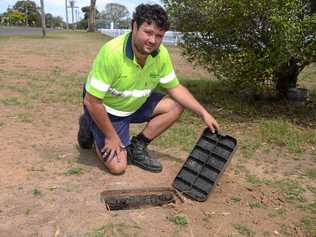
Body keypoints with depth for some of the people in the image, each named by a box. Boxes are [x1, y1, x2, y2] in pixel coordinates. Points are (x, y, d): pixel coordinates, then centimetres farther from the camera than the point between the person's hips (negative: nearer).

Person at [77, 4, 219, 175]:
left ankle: (137, 147, 3)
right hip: (106, 110, -6)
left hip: (136, 105, 6)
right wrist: (111, 137, -20)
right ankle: (90, 128, 14)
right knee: (117, 166, -12)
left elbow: (175, 88, -1)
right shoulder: (112, 53, -33)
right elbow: (91, 101, -27)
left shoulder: (161, 54, -15)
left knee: (176, 106, -8)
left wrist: (203, 113, -10)